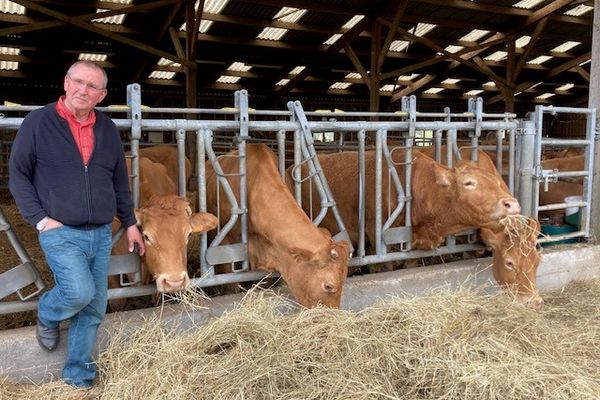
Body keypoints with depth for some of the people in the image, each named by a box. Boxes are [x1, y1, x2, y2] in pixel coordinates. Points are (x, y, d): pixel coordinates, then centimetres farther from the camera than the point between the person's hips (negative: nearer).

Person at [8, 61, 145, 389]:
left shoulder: (108, 129, 8)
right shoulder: (38, 122, -3)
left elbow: (120, 182, 15)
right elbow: (17, 175, -1)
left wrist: (130, 223, 13)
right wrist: (39, 219, -11)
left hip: (101, 235, 4)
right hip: (60, 232, -4)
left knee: (94, 307, 8)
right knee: (80, 291, -20)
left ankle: (77, 374, 27)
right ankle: (47, 316, 17)